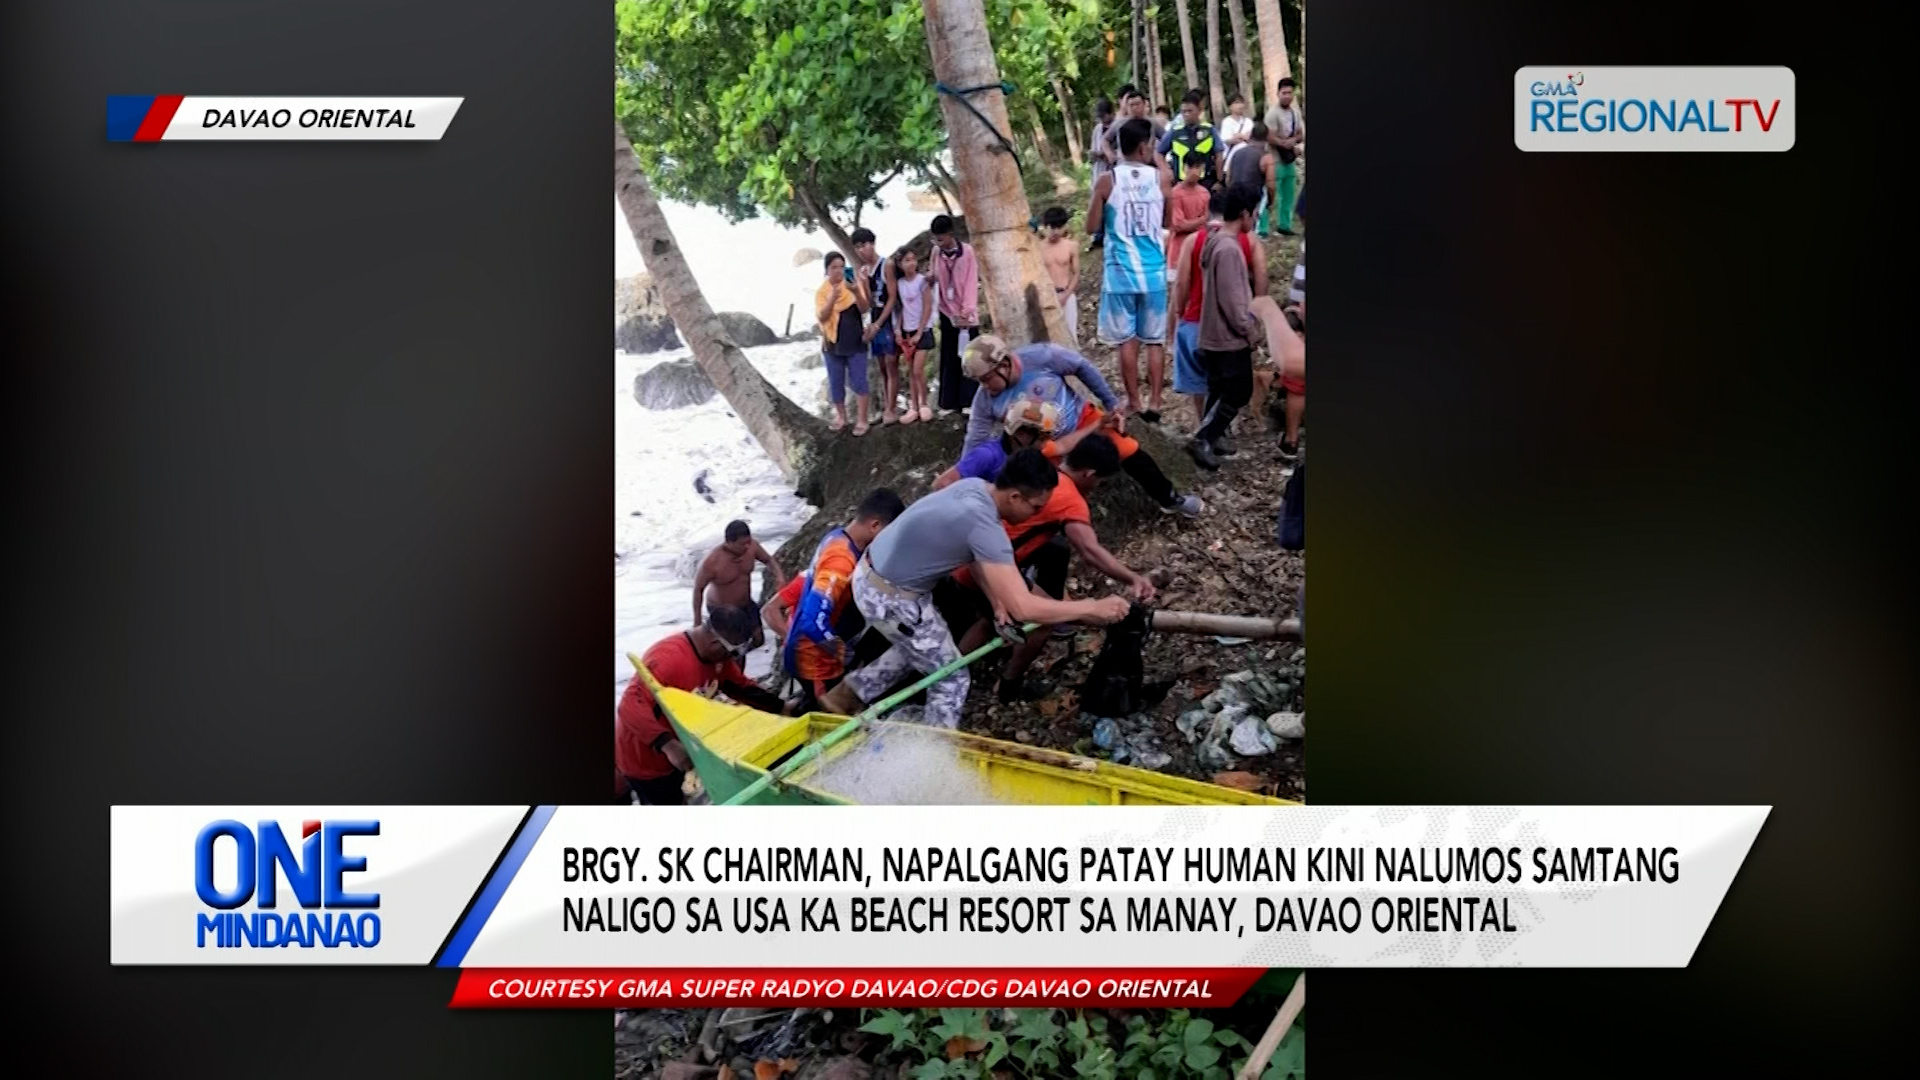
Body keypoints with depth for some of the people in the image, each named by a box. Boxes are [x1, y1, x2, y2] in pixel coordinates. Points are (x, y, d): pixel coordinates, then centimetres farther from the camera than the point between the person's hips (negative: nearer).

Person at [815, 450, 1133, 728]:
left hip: (873, 574, 9)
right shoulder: (984, 526, -31)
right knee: (951, 678, 6)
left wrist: (996, 601, -6)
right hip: (890, 598, -9)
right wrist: (1094, 608, -26)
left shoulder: (976, 488, -3)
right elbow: (1022, 607, -34)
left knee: (922, 647, 32)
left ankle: (847, 695, 39)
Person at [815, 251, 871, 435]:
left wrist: (856, 292, -32)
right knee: (836, 383, 10)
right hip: (833, 343, 2)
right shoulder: (822, 291, -3)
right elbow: (822, 317, -13)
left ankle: (861, 420, 5)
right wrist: (832, 299, -30)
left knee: (859, 382, -1)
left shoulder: (854, 283, -4)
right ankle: (841, 417, 25)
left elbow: (864, 308, -13)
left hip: (855, 342, -1)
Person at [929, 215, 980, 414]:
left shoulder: (967, 251, -9)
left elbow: (971, 280, -11)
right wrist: (930, 277, -12)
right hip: (947, 310, 3)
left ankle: (968, 400, 4)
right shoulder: (936, 252, 2)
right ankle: (948, 402, 9)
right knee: (949, 358, 6)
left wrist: (968, 308, -19)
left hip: (965, 312, -3)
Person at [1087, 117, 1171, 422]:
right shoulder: (1160, 179, -2)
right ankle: (1154, 402, 8)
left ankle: (1134, 403, 9)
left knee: (1127, 340, 6)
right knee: (1155, 340, 10)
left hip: (1121, 271, -1)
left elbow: (1092, 227, -1)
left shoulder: (1107, 182, -7)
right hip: (1153, 271, 1)